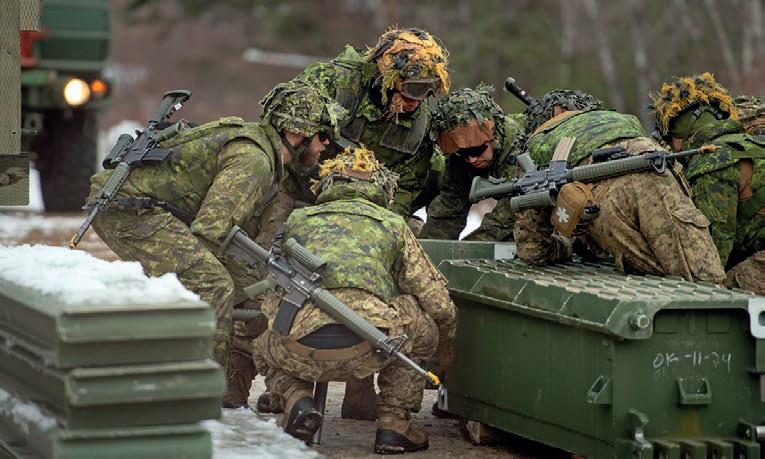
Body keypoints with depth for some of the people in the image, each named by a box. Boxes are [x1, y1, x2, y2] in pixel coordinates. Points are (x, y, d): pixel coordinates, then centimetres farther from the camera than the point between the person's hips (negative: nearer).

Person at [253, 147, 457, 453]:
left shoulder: (298, 220, 30)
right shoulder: (392, 224, 25)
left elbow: (270, 301, 34)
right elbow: (439, 303, 24)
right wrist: (445, 346, 46)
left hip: (299, 351, 2)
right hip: (366, 350, -1)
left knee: (265, 348, 37)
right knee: (422, 324, 29)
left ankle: (297, 400, 8)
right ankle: (393, 424, 21)